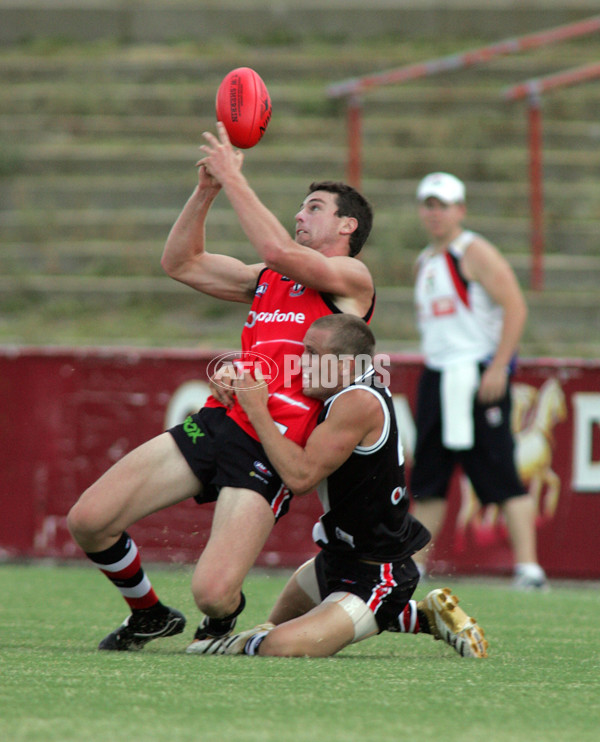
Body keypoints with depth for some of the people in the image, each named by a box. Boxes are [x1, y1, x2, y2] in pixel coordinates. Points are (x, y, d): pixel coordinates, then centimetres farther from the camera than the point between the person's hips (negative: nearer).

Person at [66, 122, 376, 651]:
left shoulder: (353, 278, 2)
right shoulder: (266, 280, 26)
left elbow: (278, 250, -15)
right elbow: (182, 263, 25)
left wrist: (234, 178, -8)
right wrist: (206, 189, 13)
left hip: (271, 446, -7)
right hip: (215, 422, 7)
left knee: (212, 592, -21)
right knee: (87, 521, -5)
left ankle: (224, 618, 19)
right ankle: (150, 616, 22)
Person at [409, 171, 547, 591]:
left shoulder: (476, 253, -8)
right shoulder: (425, 264, 17)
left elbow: (515, 307, -15)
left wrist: (498, 367, -20)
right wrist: (432, 366, 18)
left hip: (479, 377, -8)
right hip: (437, 377, 8)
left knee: (500, 475, -11)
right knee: (427, 478, 9)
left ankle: (528, 567, -13)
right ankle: (414, 566, 16)